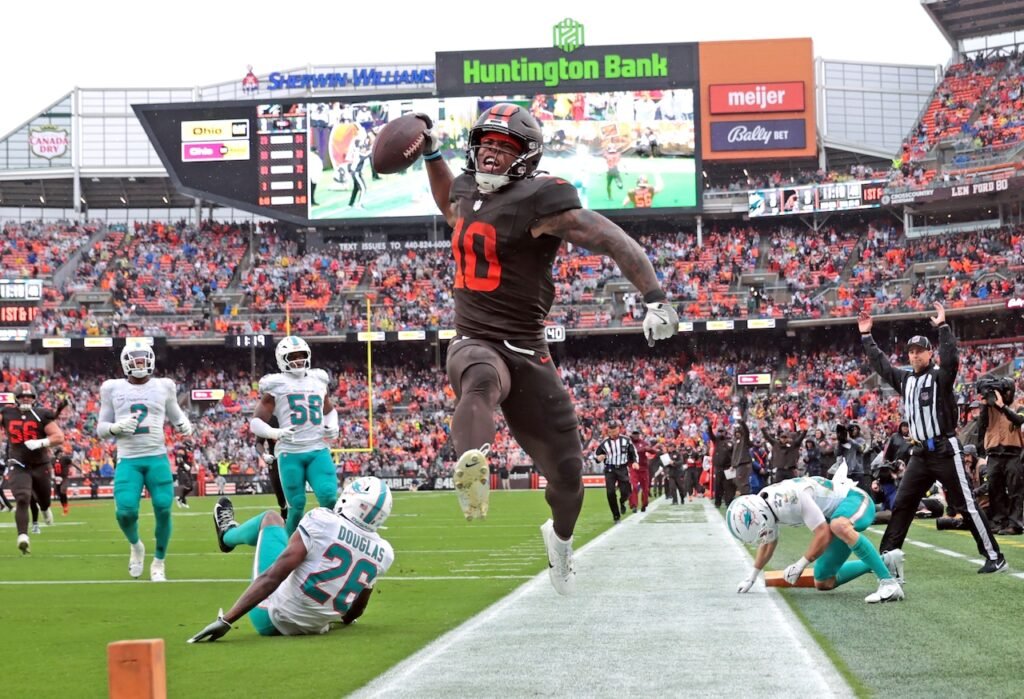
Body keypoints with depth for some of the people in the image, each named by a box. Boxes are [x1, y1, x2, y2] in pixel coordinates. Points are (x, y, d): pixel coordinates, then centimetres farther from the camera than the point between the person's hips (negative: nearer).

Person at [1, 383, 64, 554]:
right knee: (22, 499, -21)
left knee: (43, 498, 22)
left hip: (40, 465, 1)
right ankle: (23, 536, -26)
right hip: (18, 466, -1)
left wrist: (40, 443, -26)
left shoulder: (41, 415, -9)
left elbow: (59, 437, -13)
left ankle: (45, 509, 60)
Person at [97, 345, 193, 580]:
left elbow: (176, 415, 22)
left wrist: (185, 426, -1)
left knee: (163, 510, -9)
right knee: (125, 511, -16)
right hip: (128, 461, -1)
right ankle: (135, 546, 19)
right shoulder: (112, 388, 7)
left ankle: (158, 563, 14)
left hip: (157, 458, 1)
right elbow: (101, 428, 11)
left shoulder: (164, 386, 8)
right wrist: (116, 428, -12)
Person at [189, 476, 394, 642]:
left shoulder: (322, 523, -21)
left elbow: (272, 577, -23)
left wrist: (226, 620, -21)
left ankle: (228, 535, 48)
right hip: (314, 628, 4)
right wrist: (343, 619, 35)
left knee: (271, 518, 15)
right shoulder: (382, 553, -7)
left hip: (271, 621, -4)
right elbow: (358, 608, 10)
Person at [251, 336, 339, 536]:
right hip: (290, 453, -3)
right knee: (296, 505, -1)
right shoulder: (276, 386, 2)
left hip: (318, 451, 3)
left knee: (330, 497, -14)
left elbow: (329, 410, 34)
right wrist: (275, 433, -18)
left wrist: (333, 426, 12)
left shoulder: (318, 381, 15)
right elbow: (256, 422, 1)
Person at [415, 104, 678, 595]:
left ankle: (560, 536, 41)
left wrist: (655, 298, -22)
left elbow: (614, 241, -14)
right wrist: (430, 152, 25)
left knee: (566, 472, 6)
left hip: (525, 351, -2)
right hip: (472, 343, 2)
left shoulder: (538, 202, -11)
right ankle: (471, 466, -73)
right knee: (481, 381, -39)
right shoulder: (468, 191, 10)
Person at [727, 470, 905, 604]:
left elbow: (823, 534, -29)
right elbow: (769, 542, 16)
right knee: (823, 583, 9)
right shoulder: (762, 505, -5)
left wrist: (800, 565, -20)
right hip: (839, 518, 9)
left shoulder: (792, 498, -33)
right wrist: (752, 577, 21)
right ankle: (885, 563, 12)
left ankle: (889, 583, -41)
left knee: (839, 527, -44)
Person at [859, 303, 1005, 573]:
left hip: (945, 450, -7)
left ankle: (994, 557, -3)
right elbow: (880, 364, 21)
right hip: (921, 453, 7)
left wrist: (943, 326, -32)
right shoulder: (904, 378, 11)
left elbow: (951, 358, -27)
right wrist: (866, 335, 20)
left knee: (966, 504, -6)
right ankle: (887, 554, 14)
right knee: (901, 503, 7)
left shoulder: (941, 376, -8)